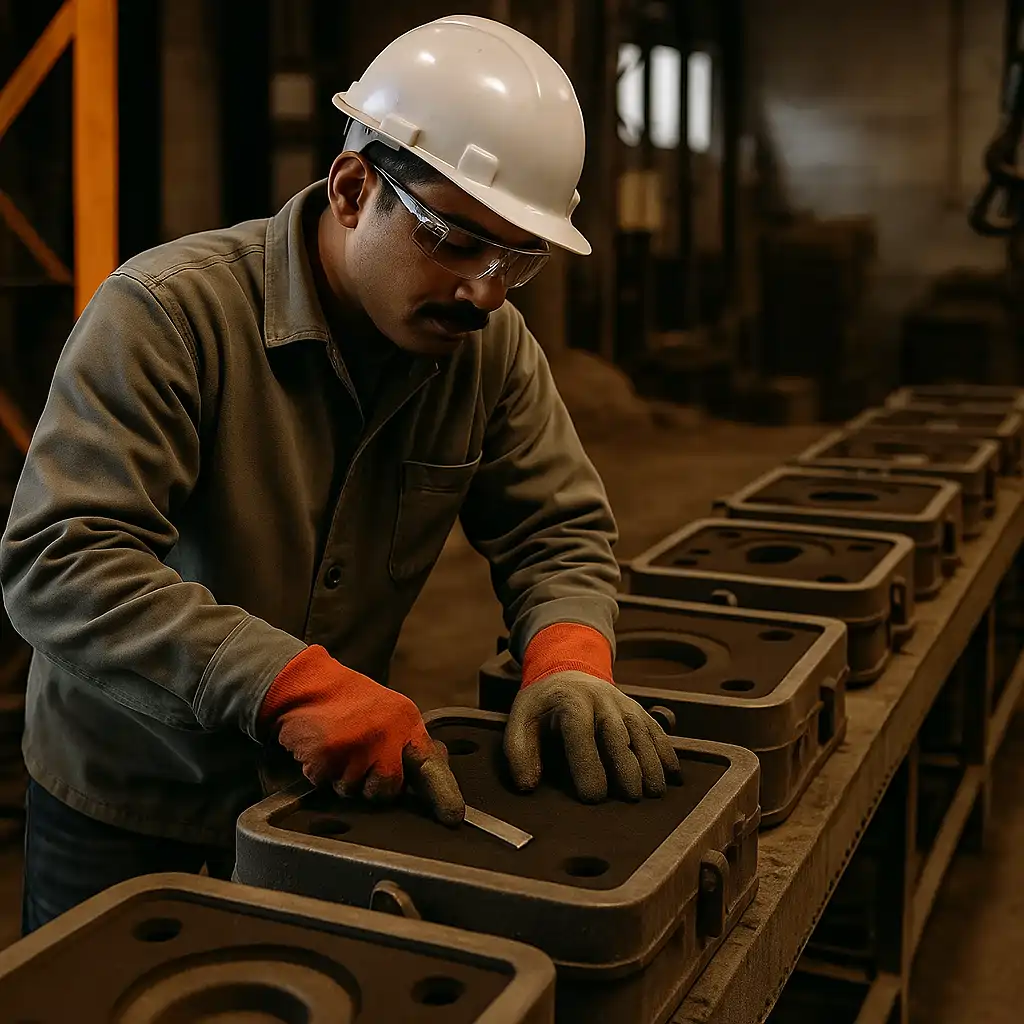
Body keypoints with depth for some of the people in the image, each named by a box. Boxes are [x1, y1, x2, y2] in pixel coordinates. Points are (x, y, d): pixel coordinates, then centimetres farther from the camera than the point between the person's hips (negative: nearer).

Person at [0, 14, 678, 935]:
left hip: (334, 791, 5)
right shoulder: (166, 313, -24)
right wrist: (295, 683, -41)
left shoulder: (490, 343, -7)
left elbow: (559, 528, -2)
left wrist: (569, 656, -24)